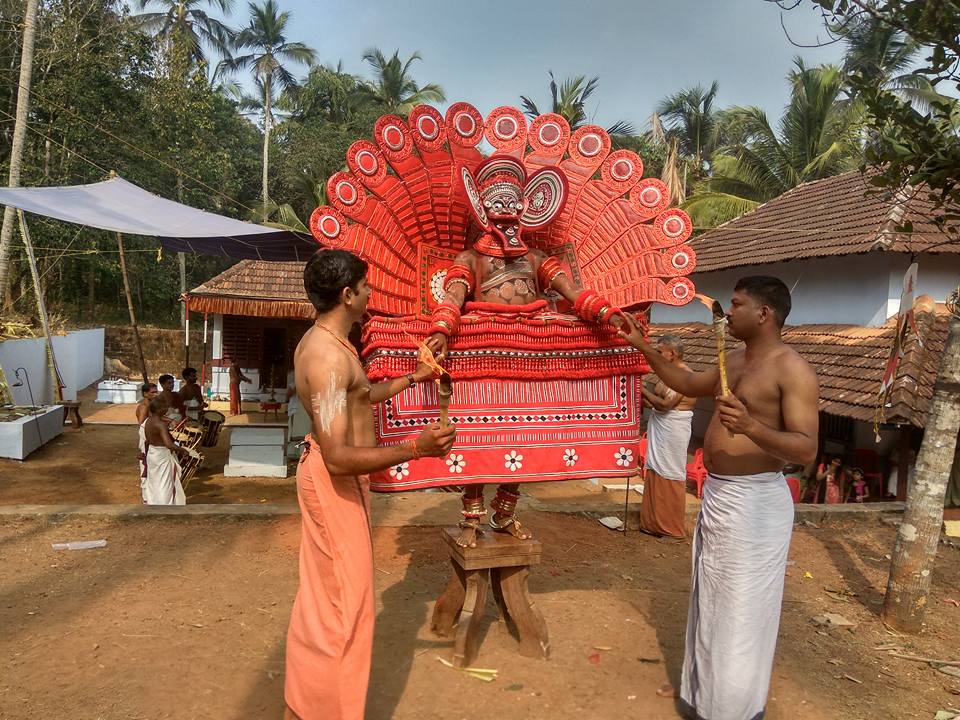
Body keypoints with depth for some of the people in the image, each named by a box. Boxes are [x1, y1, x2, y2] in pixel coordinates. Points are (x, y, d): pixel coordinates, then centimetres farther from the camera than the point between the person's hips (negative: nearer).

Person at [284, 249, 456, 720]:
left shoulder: (322, 341, 7)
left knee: (326, 588, 22)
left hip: (328, 474, 11)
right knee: (343, 594, 2)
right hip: (334, 481, -11)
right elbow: (338, 457, -32)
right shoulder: (329, 356, -27)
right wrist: (415, 448, -35)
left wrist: (411, 378, 27)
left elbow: (360, 395, 23)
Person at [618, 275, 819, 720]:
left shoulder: (792, 370, -17)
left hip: (754, 502, -9)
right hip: (717, 495, 9)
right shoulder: (735, 360, 10)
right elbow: (691, 386, 27)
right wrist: (644, 348, 21)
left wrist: (750, 426, -39)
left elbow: (806, 450, -23)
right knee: (709, 599, 20)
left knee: (741, 609, 0)